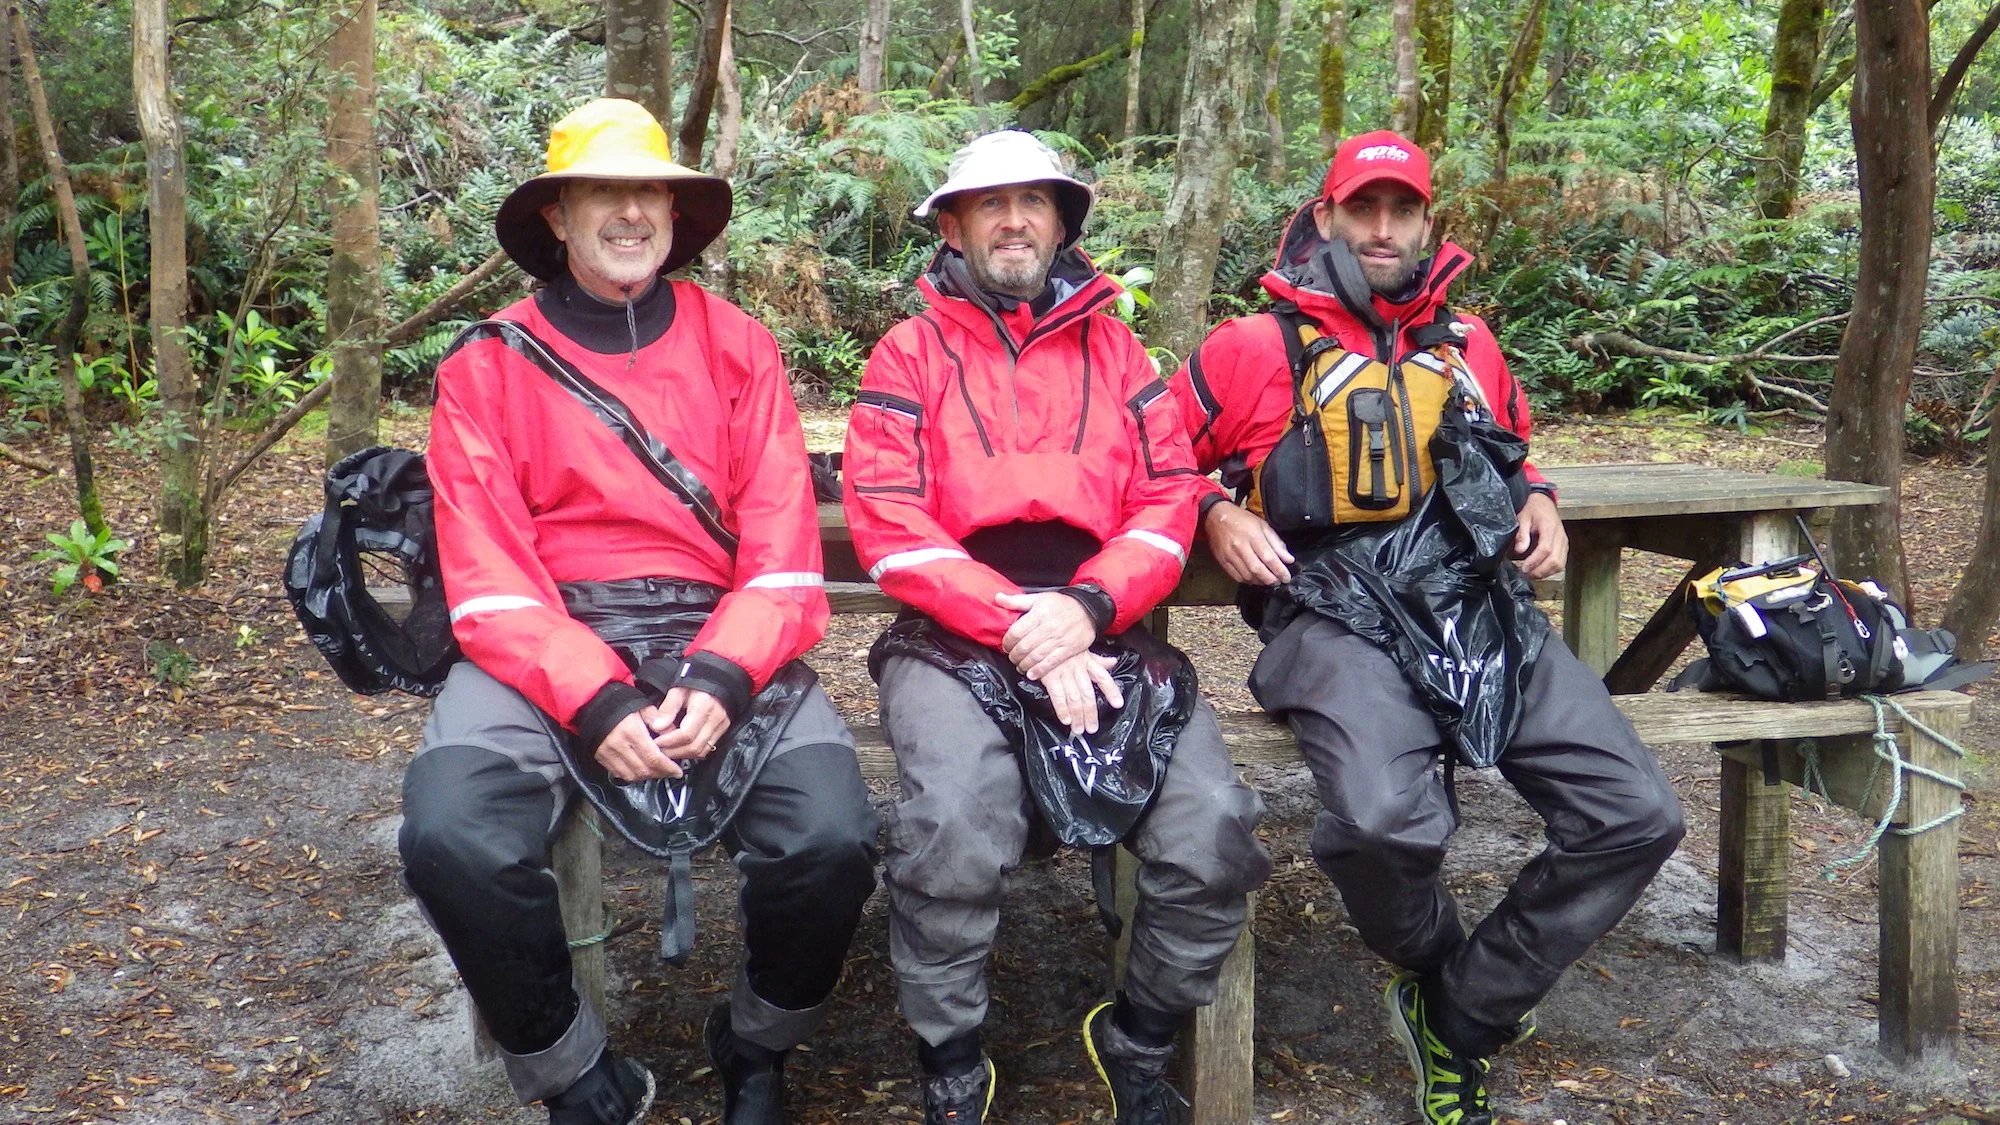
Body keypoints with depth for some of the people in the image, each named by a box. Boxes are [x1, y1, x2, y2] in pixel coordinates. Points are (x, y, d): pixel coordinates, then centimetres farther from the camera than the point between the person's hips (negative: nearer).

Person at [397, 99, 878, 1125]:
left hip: (719, 641, 1)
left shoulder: (739, 348, 9)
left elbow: (783, 556, 1)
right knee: (453, 839, -29)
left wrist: (720, 678, -17)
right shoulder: (487, 367, 6)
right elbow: (489, 579, -3)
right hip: (544, 649, 0)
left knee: (832, 839, -24)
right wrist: (593, 699, -19)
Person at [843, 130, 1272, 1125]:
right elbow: (888, 523, -2)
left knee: (1214, 828, -20)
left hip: (1101, 626, 2)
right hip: (955, 633, -2)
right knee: (951, 829, -31)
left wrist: (1087, 608, -12)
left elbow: (1169, 500, 7)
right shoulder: (909, 353, 11)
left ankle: (1139, 1042, 10)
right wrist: (1019, 631, -13)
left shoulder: (1114, 350, 19)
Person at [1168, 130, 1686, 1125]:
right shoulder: (1256, 345, 9)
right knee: (1385, 821, -35)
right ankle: (1437, 961, 4)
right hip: (1336, 614, -4)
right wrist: (1216, 513, -4)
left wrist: (1537, 503, 17)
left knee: (1637, 816, -13)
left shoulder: (1468, 343, 22)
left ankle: (1462, 1017, 5)